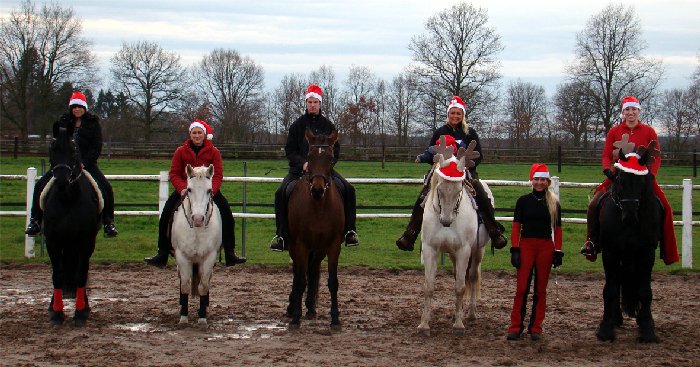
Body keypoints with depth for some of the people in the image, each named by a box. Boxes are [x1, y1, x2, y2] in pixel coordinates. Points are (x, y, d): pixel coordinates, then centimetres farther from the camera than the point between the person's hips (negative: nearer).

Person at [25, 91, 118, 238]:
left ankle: (108, 223, -7)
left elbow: (97, 147, -5)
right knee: (40, 186, -10)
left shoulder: (93, 123, 1)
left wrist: (84, 163, -16)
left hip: (87, 163, -2)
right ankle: (35, 222, 0)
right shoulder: (63, 122, 8)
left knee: (106, 188, -20)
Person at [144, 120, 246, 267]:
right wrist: (182, 189, -20)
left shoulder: (213, 152, -1)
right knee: (166, 215, -15)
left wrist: (211, 190, -23)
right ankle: (162, 254, -8)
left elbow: (218, 175, -5)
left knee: (226, 214, -19)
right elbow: (174, 174, -1)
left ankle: (230, 254, -12)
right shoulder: (181, 151, 1)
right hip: (185, 189, 1)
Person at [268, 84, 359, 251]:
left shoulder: (328, 125, 8)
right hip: (299, 168, -1)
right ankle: (281, 235, -15)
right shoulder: (297, 125, 6)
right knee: (281, 193, -23)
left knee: (348, 190, -18)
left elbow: (335, 151, 8)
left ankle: (350, 231, -7)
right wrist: (302, 163, -14)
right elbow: (289, 150, 3)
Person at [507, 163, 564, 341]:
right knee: (521, 287, -3)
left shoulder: (554, 203, 6)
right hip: (526, 245, -1)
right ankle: (515, 326, 2)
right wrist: (514, 249, -7)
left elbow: (557, 229, 6)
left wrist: (558, 251, -1)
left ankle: (536, 327, 15)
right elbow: (516, 226, 1)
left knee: (541, 289, 7)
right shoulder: (523, 201, 3)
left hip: (546, 247, 1)